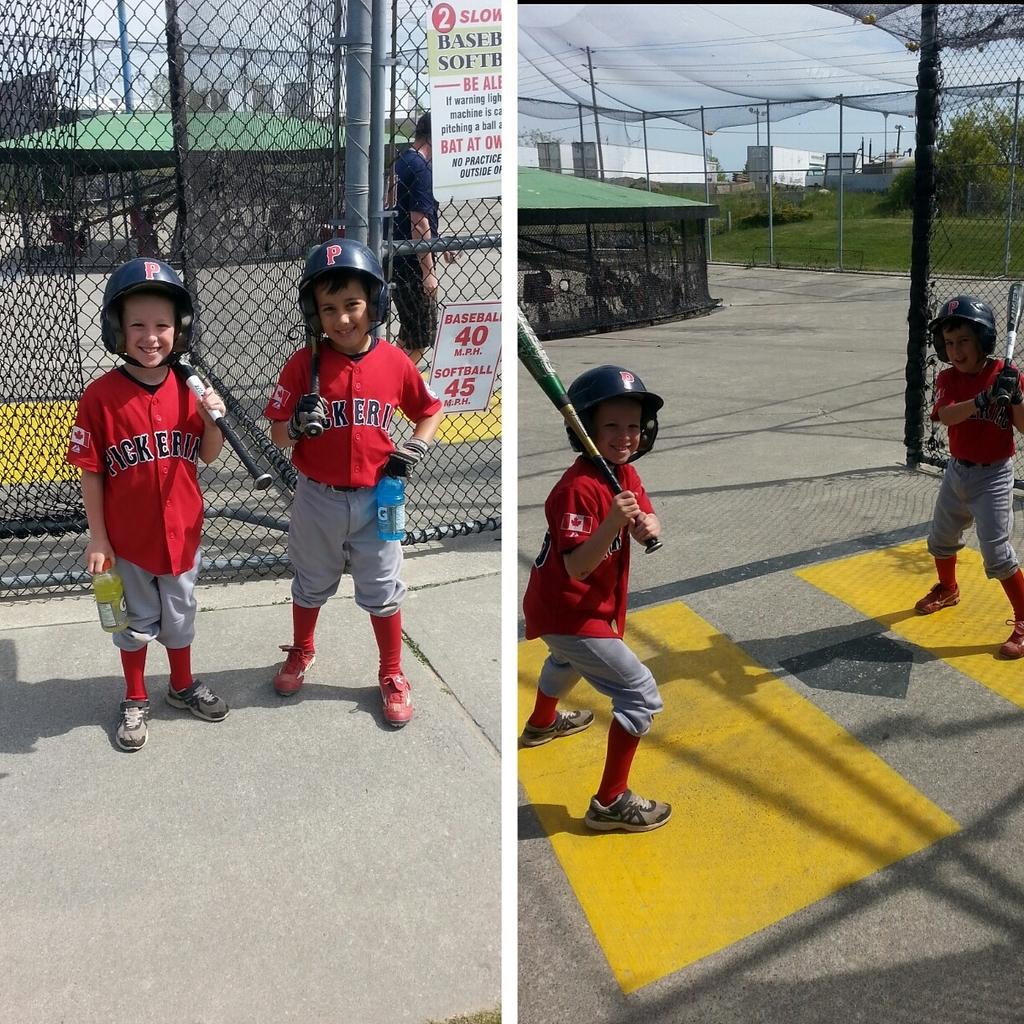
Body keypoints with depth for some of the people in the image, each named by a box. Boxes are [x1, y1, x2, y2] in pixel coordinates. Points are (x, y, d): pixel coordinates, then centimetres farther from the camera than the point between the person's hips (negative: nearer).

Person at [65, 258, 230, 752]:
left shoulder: (190, 387, -8)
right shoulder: (101, 395, -17)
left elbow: (208, 456, 1)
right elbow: (91, 473, -10)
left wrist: (214, 418, -18)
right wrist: (97, 538, -8)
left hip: (182, 531, 2)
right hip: (128, 537, -2)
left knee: (180, 615, 21)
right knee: (136, 621, 17)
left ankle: (183, 686, 43)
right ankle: (135, 700, 37)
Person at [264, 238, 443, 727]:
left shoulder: (395, 362, -9)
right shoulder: (304, 363, -11)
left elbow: (430, 411, 8)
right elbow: (277, 435, -6)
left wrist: (415, 446, -9)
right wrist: (298, 425, -27)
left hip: (375, 499, 0)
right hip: (317, 499, 0)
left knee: (382, 592, 12)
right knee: (311, 585, 21)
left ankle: (392, 676, 30)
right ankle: (301, 652, 47)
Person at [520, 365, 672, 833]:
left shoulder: (623, 472, -1)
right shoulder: (579, 488, -28)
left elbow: (647, 521, -1)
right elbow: (576, 567, -35)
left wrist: (647, 526, -23)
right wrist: (612, 524, -48)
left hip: (555, 606, 10)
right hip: (569, 614, -10)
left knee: (568, 660, 39)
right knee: (641, 694, -8)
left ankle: (542, 723, 70)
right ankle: (611, 802, 1)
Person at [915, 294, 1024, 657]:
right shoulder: (948, 378, -4)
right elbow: (945, 416, -24)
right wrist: (983, 400, -38)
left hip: (992, 476, -5)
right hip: (957, 471, 5)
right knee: (941, 539, 21)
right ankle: (948, 590, 49)